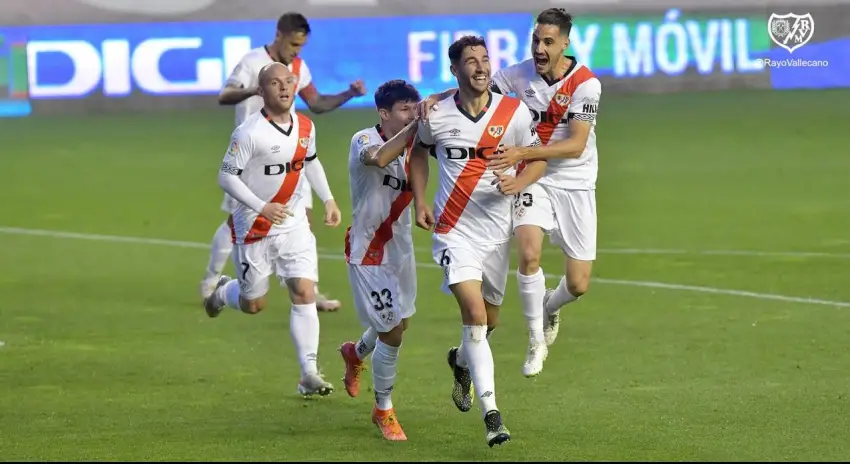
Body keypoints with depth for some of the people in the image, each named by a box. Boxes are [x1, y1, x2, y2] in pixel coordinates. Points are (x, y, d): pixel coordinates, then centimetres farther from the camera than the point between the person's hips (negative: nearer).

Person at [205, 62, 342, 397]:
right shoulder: (249, 132, -19)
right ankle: (222, 292, 45)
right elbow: (226, 177, -18)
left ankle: (309, 374, -8)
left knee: (304, 293, -9)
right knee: (253, 304, 8)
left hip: (294, 225, 4)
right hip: (254, 228, -4)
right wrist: (261, 207, -29)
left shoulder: (305, 127, 1)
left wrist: (328, 199, 12)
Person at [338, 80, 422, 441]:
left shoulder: (413, 145, 1)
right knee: (392, 332, -7)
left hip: (400, 248, 7)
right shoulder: (364, 140, -20)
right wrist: (417, 124, -45)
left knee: (398, 323, 18)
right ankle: (383, 410, 13)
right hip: (368, 251, -7)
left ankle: (357, 353, 53)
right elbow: (379, 158, -42)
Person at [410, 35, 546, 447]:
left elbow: (537, 159, 4)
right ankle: (491, 415, -20)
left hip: (497, 230, 2)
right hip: (454, 230, -2)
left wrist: (518, 182, -17)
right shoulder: (435, 115, -5)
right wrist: (419, 201, 6)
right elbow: (419, 151, 15)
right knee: (474, 313, -18)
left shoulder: (514, 112, -5)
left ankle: (461, 361, 51)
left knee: (489, 319, 14)